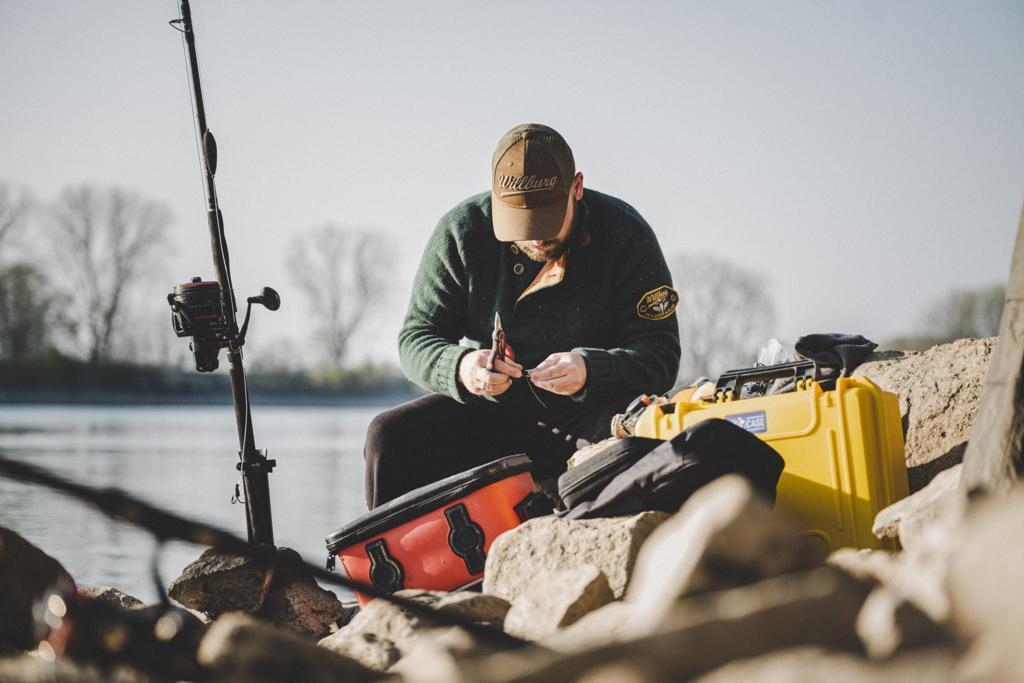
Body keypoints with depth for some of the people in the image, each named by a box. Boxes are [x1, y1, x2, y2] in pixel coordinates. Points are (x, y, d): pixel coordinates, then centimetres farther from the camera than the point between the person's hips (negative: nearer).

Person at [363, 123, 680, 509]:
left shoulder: (626, 236, -8)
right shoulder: (461, 233, -3)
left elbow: (661, 355, -12)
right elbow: (416, 338, 0)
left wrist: (590, 370, -33)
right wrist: (460, 368, -25)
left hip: (592, 411, -2)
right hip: (493, 411, 3)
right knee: (389, 437, -20)